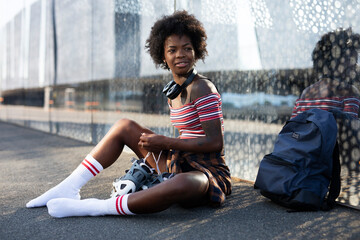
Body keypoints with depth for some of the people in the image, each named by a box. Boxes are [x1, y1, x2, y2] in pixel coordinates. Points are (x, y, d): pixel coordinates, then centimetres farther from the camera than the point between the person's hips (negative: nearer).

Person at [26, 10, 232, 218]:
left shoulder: (202, 88, -13)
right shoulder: (173, 93, 11)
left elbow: (216, 143, -20)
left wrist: (165, 142, -18)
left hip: (208, 172, -8)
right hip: (179, 164, 8)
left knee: (181, 184, -46)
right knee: (124, 126, 4)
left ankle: (91, 207, -36)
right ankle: (68, 188, -3)